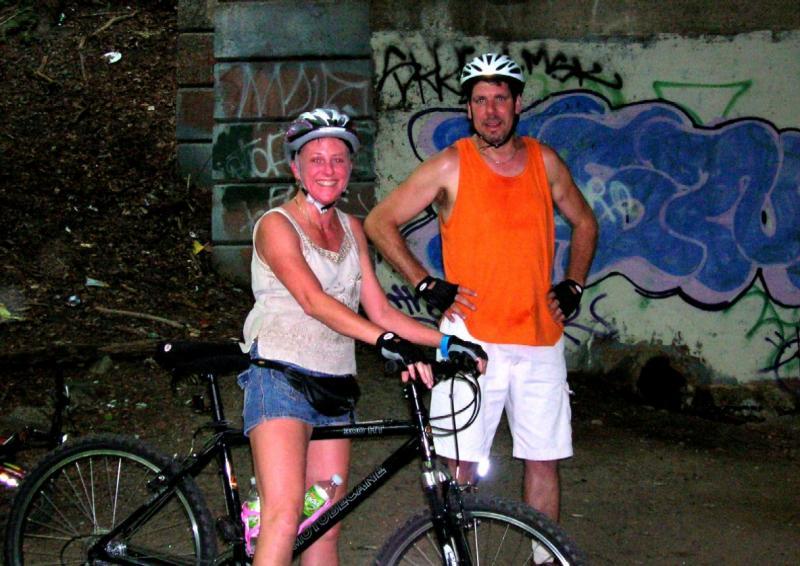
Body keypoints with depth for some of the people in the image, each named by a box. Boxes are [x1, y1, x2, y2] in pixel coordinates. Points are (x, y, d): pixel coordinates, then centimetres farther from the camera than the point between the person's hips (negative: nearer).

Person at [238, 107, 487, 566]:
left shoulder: (351, 229, 16)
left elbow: (380, 311, 13)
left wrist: (447, 341, 1)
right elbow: (313, 301, -21)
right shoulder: (277, 225, -5)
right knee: (284, 515, -20)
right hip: (281, 377, -6)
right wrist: (388, 342, -33)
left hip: (334, 385, 7)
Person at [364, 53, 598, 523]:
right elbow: (379, 223, 2)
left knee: (545, 460, 7)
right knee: (459, 463, -4)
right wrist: (427, 285, -4)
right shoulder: (450, 166, -2)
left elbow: (584, 223, 24)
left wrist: (573, 287, 12)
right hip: (472, 338, -3)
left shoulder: (545, 162, 8)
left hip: (540, 340, 3)